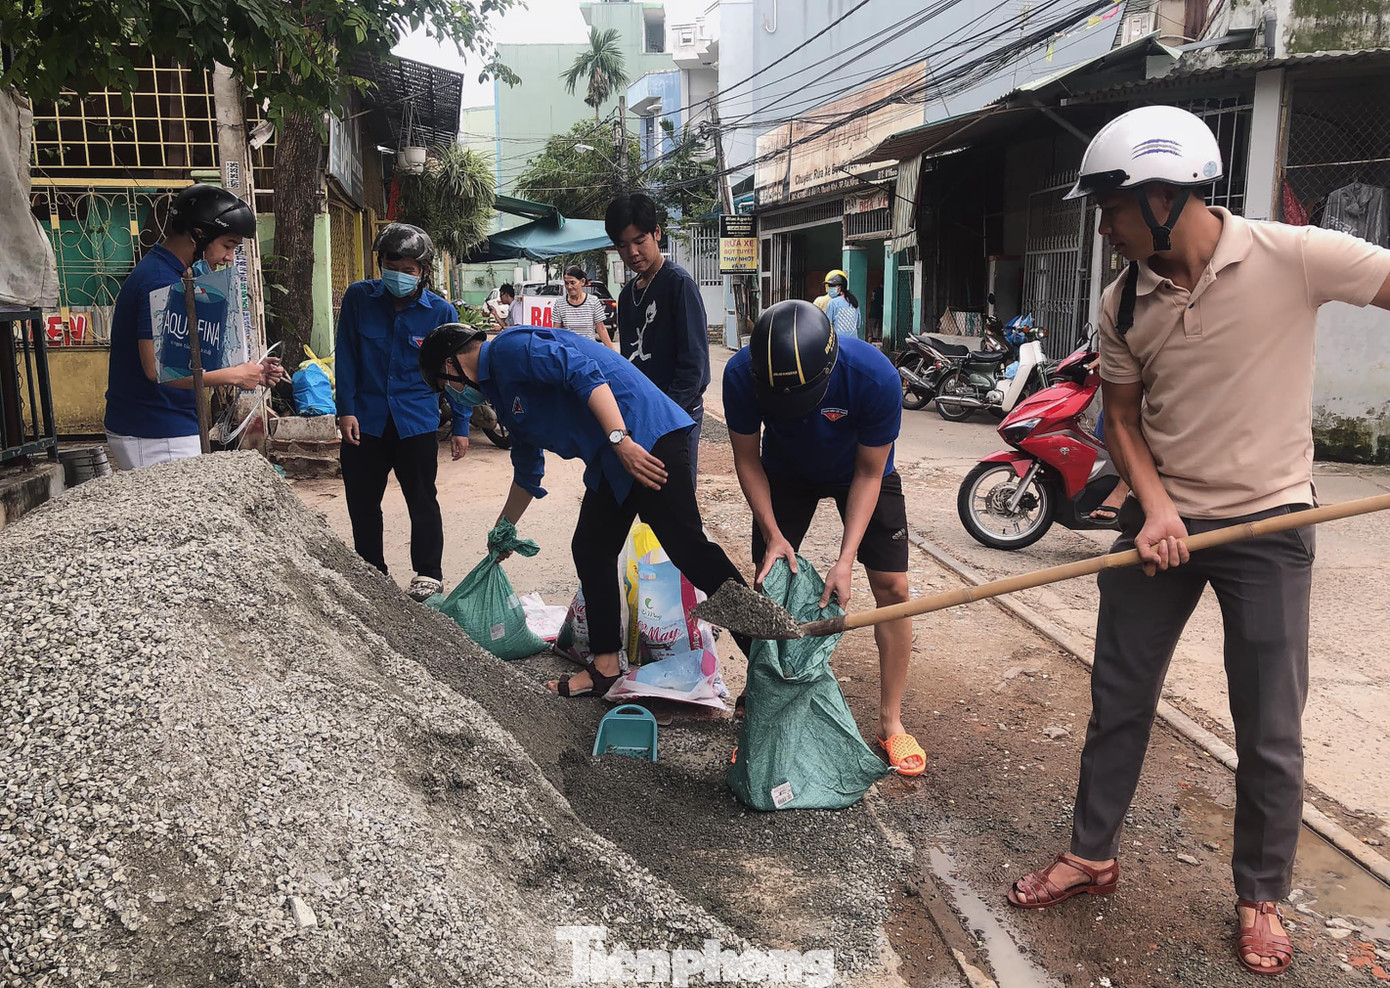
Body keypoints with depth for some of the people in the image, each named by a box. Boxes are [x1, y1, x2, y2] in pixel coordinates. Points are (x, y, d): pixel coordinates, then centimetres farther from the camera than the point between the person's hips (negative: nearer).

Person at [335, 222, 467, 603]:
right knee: (362, 503, 10)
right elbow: (346, 357, 0)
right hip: (365, 421, 2)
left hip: (417, 423, -2)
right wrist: (346, 410, -6)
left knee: (422, 501, 5)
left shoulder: (441, 311, -5)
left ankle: (429, 574, 21)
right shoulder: (358, 298, -3)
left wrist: (460, 426, 1)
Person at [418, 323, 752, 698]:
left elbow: (584, 372, -21)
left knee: (688, 547, -13)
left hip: (645, 438, -10)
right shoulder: (502, 387, 25)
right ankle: (606, 668, 20)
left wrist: (621, 440, -28)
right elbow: (527, 471, 36)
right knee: (590, 551, 12)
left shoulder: (510, 348, -6)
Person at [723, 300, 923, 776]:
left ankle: (890, 722, 9)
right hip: (786, 472, 1)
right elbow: (747, 457, -17)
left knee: (892, 586, -7)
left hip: (859, 470, -1)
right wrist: (773, 535, -26)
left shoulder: (874, 376, -39)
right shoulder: (742, 374, -34)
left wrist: (846, 559, -30)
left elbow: (869, 473, -25)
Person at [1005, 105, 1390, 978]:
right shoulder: (1124, 305, -3)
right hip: (1161, 520, 4)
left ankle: (1261, 898, 27)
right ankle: (1092, 855, 30)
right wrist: (1154, 505, -10)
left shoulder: (1293, 258, -16)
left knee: (1271, 731, 6)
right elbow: (1122, 416, 6)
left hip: (1267, 525, -3)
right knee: (1119, 700, 12)